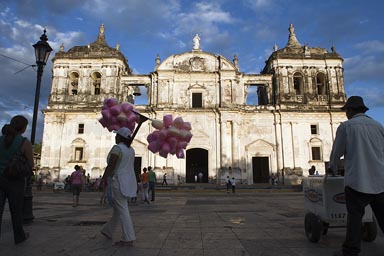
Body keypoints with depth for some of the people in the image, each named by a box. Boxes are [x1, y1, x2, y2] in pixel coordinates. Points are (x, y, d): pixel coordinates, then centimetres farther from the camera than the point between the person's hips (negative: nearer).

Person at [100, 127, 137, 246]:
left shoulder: (117, 148, -14)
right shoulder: (130, 150, 11)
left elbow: (110, 167, -17)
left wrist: (102, 181, -11)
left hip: (119, 182, -9)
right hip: (128, 182, 9)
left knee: (122, 210, -5)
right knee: (117, 208, 20)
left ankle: (128, 239, -4)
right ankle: (108, 231, 35)